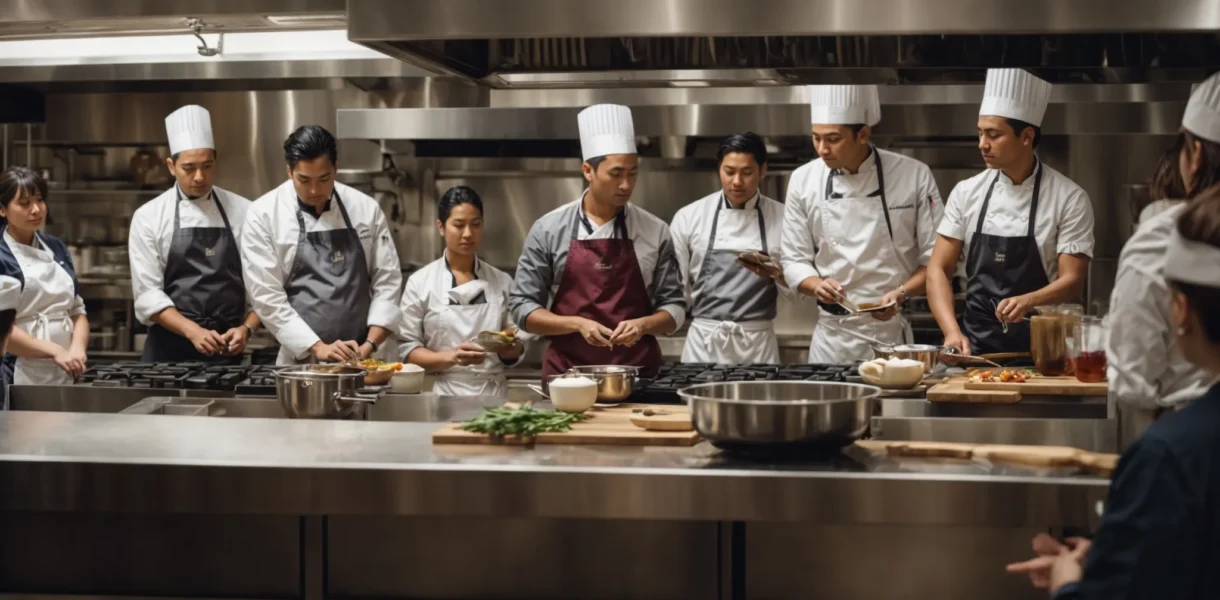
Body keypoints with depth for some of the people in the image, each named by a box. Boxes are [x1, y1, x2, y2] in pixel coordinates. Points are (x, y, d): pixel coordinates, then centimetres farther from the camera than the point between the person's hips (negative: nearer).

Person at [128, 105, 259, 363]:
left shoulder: (243, 212, 3)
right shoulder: (149, 216, 0)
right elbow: (147, 293, -5)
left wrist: (246, 328, -13)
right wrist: (193, 331, -17)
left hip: (227, 348, 1)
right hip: (170, 348, -1)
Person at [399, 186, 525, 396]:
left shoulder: (501, 282, 9)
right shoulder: (420, 283, 3)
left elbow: (516, 350, 13)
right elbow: (408, 350, 1)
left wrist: (508, 347, -9)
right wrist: (451, 358, -15)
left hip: (493, 395, 2)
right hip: (446, 395, -2)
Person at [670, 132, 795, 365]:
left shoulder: (782, 219, 4)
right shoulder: (688, 217, 3)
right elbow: (676, 286, 6)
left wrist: (776, 275, -12)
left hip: (758, 344, 0)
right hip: (704, 342, 0)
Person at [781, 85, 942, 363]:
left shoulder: (914, 176, -6)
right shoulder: (803, 181, 0)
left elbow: (935, 258, -2)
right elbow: (795, 260, 5)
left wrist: (901, 294, -18)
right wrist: (817, 285, -15)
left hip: (892, 331, -2)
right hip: (832, 333, 2)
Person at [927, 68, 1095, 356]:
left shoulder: (1069, 198, -2)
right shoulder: (967, 192, 6)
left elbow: (1072, 282, -5)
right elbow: (939, 269, 6)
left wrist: (1027, 301, -25)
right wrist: (952, 332, -9)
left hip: (1041, 346, -2)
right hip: (975, 345, 2)